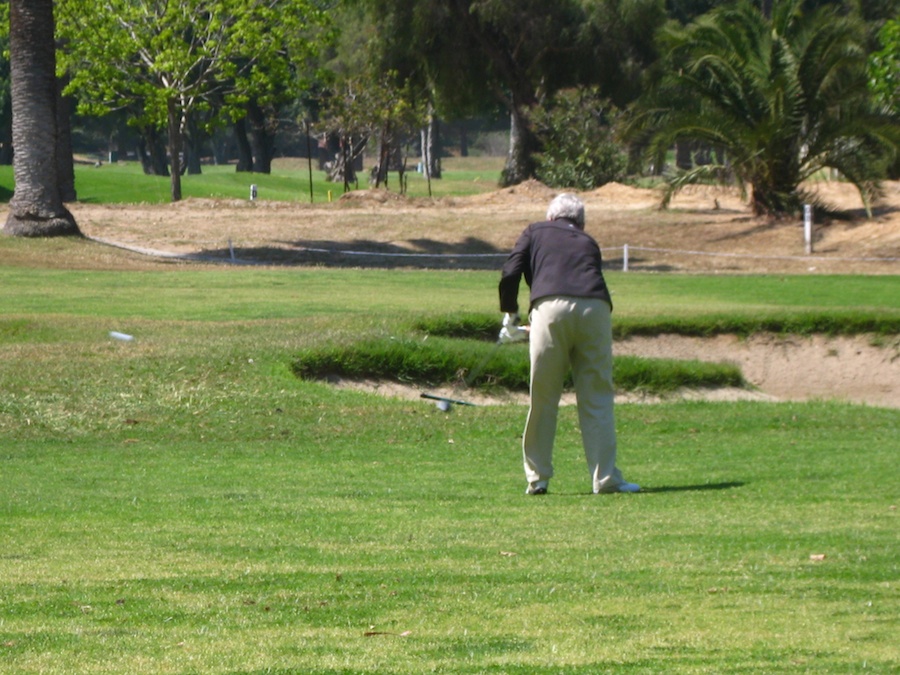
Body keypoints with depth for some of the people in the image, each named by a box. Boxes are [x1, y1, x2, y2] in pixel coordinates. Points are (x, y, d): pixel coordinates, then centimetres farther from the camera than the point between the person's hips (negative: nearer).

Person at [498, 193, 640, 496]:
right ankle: (605, 478, 3)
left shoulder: (536, 232, 25)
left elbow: (510, 274, 12)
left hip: (552, 307, -2)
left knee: (543, 399, 6)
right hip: (595, 309, 2)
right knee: (597, 399, 6)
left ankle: (537, 478, 9)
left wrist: (510, 316, 25)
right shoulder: (588, 242, 32)